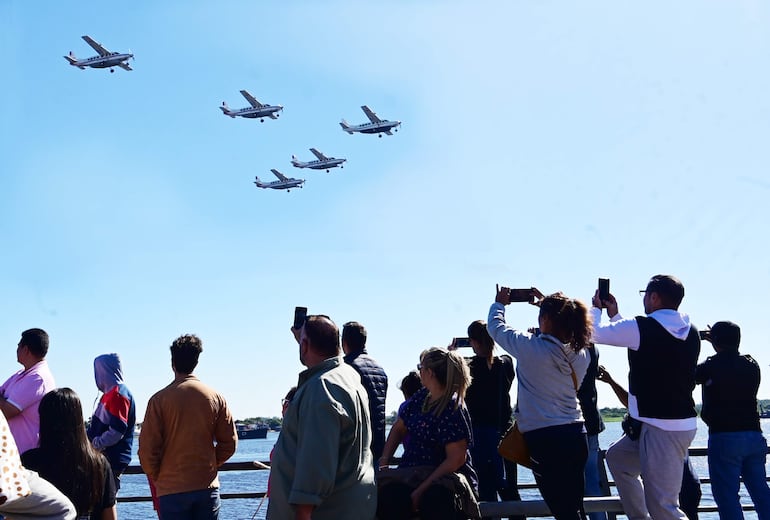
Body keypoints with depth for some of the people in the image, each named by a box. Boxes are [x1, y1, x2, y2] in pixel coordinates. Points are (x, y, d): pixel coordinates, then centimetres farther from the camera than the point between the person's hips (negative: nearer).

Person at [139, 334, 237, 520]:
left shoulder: (159, 400, -7)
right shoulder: (215, 397, 1)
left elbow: (147, 448, -6)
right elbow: (229, 443, 4)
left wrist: (155, 478, 8)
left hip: (172, 489, -2)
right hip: (208, 486, 3)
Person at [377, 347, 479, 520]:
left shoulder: (453, 409, -13)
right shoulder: (421, 397, 9)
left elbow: (456, 459, -18)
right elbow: (398, 429, 20)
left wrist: (420, 491, -20)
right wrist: (383, 462, 5)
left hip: (444, 478, -6)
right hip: (410, 474, 6)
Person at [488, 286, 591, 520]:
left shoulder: (532, 347, -13)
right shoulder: (580, 353, 3)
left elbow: (496, 326, 3)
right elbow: (562, 329, 27)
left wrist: (499, 303, 21)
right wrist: (547, 304, 33)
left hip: (544, 440, -6)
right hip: (575, 435, 6)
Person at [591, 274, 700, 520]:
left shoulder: (642, 327, -15)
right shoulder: (690, 332, 9)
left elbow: (593, 332, -2)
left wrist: (596, 307, 17)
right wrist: (614, 315, 27)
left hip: (661, 427, -9)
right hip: (682, 422, 9)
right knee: (617, 456, 26)